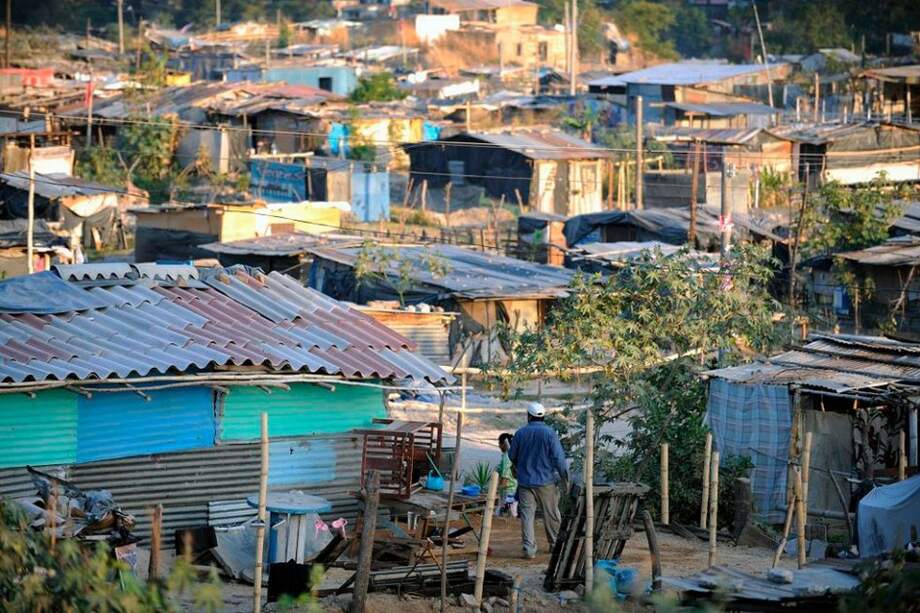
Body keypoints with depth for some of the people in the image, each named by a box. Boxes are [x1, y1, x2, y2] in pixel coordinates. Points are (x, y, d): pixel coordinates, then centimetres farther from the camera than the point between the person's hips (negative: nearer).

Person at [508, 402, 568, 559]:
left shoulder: (520, 433, -2)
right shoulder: (549, 433, -9)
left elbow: (512, 456, 10)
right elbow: (559, 458, -11)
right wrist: (565, 477, 0)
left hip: (525, 481, 1)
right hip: (546, 481, -1)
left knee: (527, 514, 1)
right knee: (551, 514, 13)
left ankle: (529, 548, -7)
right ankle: (555, 544, 26)